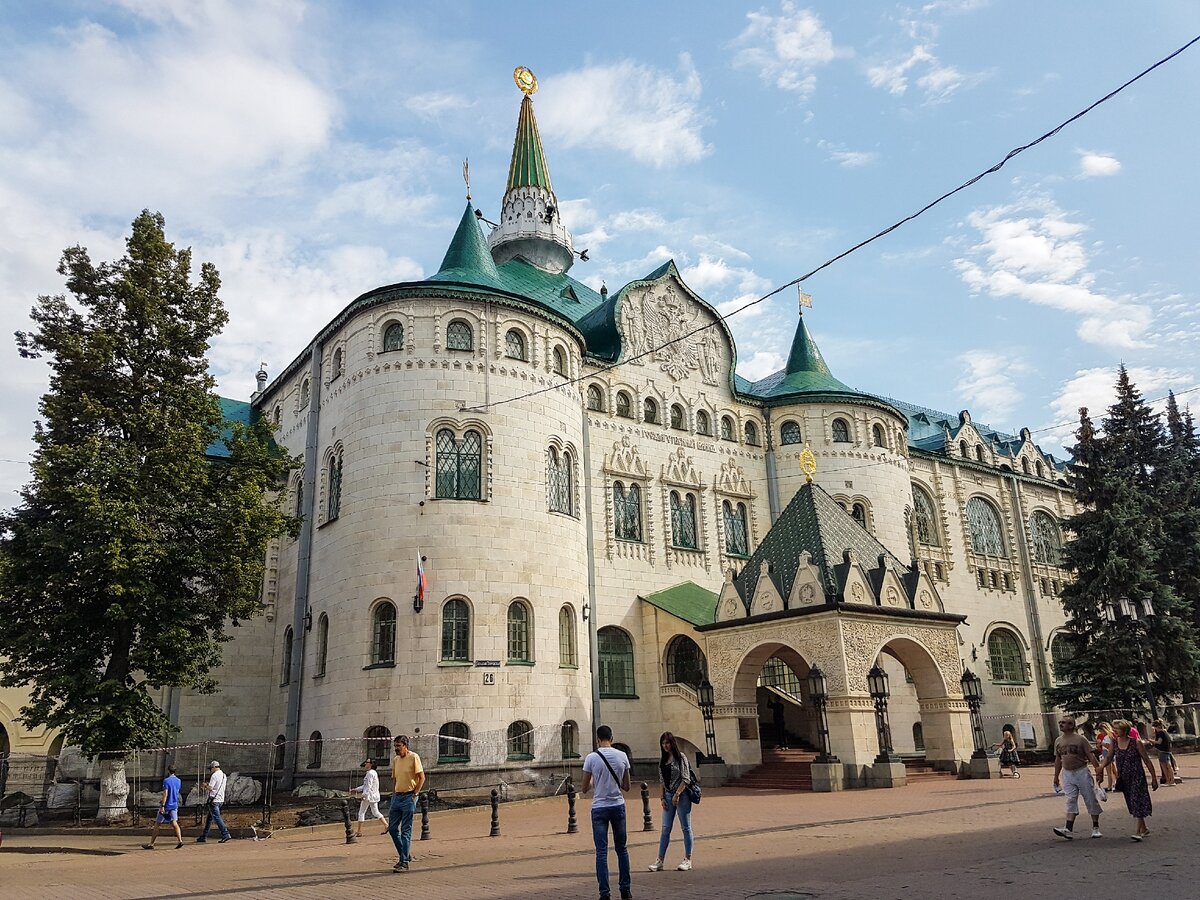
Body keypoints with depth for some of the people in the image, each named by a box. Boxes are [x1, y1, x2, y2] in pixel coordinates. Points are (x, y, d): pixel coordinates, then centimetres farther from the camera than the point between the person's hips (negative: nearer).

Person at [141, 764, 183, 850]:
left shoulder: (166, 780, -11)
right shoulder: (178, 781, 10)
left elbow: (165, 794, -19)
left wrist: (162, 805, -20)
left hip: (166, 805, -5)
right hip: (174, 805, 6)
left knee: (157, 824, 7)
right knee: (174, 823, 3)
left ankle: (151, 844, 13)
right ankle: (180, 840, -13)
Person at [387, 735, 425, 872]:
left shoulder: (413, 757, -9)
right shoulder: (395, 759, 12)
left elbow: (422, 777, -10)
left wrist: (415, 794, -13)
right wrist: (393, 796, 12)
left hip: (409, 797, -7)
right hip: (397, 797, 7)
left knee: (406, 831, -5)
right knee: (392, 828, 7)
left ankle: (404, 862, 0)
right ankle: (406, 855, 22)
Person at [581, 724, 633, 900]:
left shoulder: (591, 758, -9)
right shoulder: (622, 756, -2)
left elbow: (585, 788, -2)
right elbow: (626, 786, 5)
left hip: (599, 808, -2)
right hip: (618, 806, 3)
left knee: (601, 852, 2)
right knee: (621, 849, 15)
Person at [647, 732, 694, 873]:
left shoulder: (681, 757, -7)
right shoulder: (662, 760, 11)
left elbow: (686, 779, -11)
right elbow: (662, 781, 15)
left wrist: (677, 794, -18)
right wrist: (662, 797, 6)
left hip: (681, 795, -6)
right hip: (668, 796, 6)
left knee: (685, 828, 3)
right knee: (665, 828, 5)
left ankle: (688, 860, 10)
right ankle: (660, 860, 6)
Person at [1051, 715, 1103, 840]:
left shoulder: (1080, 739, -8)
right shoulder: (1058, 741, 7)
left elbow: (1091, 756, -8)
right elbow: (1058, 759, 14)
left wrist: (1098, 769, -17)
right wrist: (1056, 776, 16)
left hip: (1082, 772, -4)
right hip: (1067, 773, 4)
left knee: (1090, 799, 5)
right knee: (1071, 800, -2)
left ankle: (1095, 828, 18)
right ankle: (1069, 830, -10)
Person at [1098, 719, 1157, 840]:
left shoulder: (1136, 743, -11)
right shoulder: (1114, 743, 2)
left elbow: (1147, 761, -4)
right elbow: (1108, 758, 9)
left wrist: (1154, 778, -3)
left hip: (1137, 777, -5)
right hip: (1124, 778, 5)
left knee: (1137, 801, -12)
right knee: (1132, 803, 11)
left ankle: (1138, 831, -13)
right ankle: (1144, 828, 26)